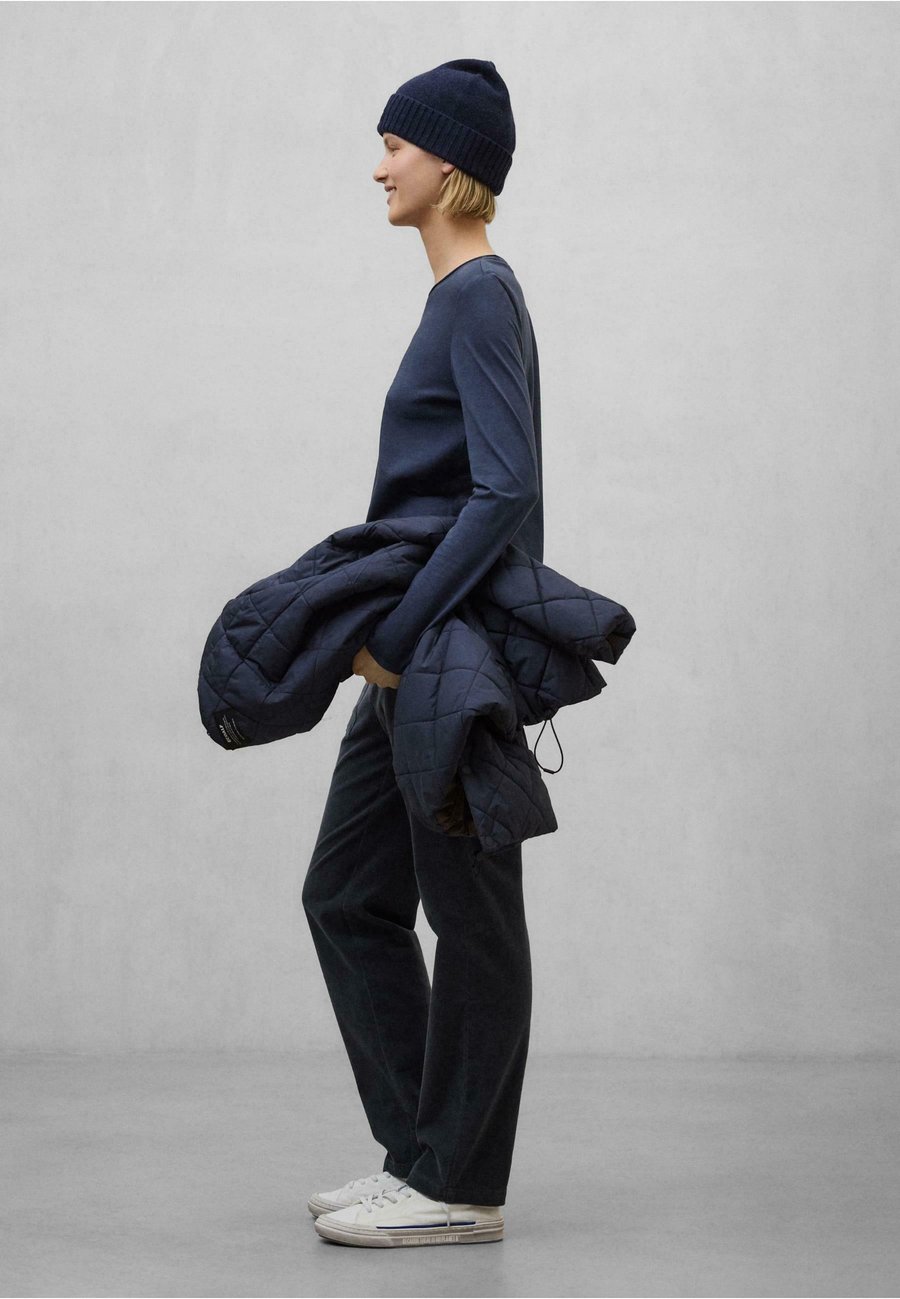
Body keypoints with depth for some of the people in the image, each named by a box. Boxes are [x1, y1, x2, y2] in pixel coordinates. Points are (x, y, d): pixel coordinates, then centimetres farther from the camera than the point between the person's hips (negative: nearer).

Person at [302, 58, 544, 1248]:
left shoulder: (481, 298, -14)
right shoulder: (461, 296, 16)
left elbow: (504, 492, -24)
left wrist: (397, 632, -25)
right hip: (418, 652, 10)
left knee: (470, 914, -1)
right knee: (347, 895, 12)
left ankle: (461, 1188, 10)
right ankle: (420, 1153, 19)